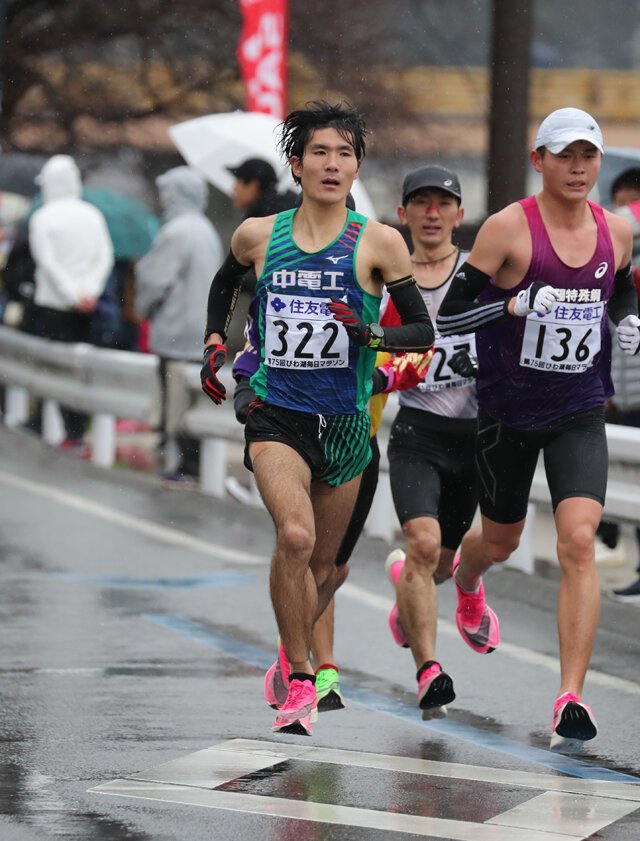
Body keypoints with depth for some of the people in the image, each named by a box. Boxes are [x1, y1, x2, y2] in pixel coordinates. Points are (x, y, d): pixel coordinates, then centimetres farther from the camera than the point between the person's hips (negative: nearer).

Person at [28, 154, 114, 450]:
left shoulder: (42, 218, -8)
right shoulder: (92, 215, 6)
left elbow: (48, 262, -14)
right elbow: (105, 257, 0)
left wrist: (73, 294, -12)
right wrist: (89, 290, -6)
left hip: (51, 304, -5)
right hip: (84, 307, 5)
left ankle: (69, 433, -13)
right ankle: (78, 433, 11)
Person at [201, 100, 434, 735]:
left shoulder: (378, 243, -4)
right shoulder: (258, 236, 3)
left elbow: (423, 331, -1)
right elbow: (225, 284, 26)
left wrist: (371, 335, -19)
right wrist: (214, 343, 14)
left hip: (345, 420, 1)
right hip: (275, 414, -1)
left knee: (322, 567, 12)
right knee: (295, 537, -25)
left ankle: (292, 656, 42)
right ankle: (298, 681, -11)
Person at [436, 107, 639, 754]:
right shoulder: (509, 227, -12)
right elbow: (447, 316, -14)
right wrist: (517, 304, -28)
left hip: (580, 414, 2)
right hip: (509, 411, -2)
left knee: (578, 541, -17)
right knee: (500, 541, 18)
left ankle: (571, 699, -18)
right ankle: (466, 584, 58)